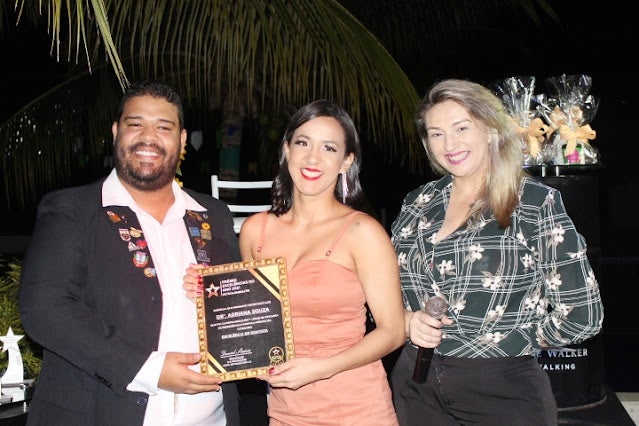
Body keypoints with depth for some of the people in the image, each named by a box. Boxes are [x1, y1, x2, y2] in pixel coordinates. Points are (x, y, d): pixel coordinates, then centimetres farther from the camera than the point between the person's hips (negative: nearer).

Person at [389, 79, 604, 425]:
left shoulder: (537, 202, -8)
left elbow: (581, 315, -9)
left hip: (504, 392, -4)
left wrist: (505, 344, -4)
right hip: (418, 387, 4)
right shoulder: (417, 204, 4)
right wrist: (408, 320, -7)